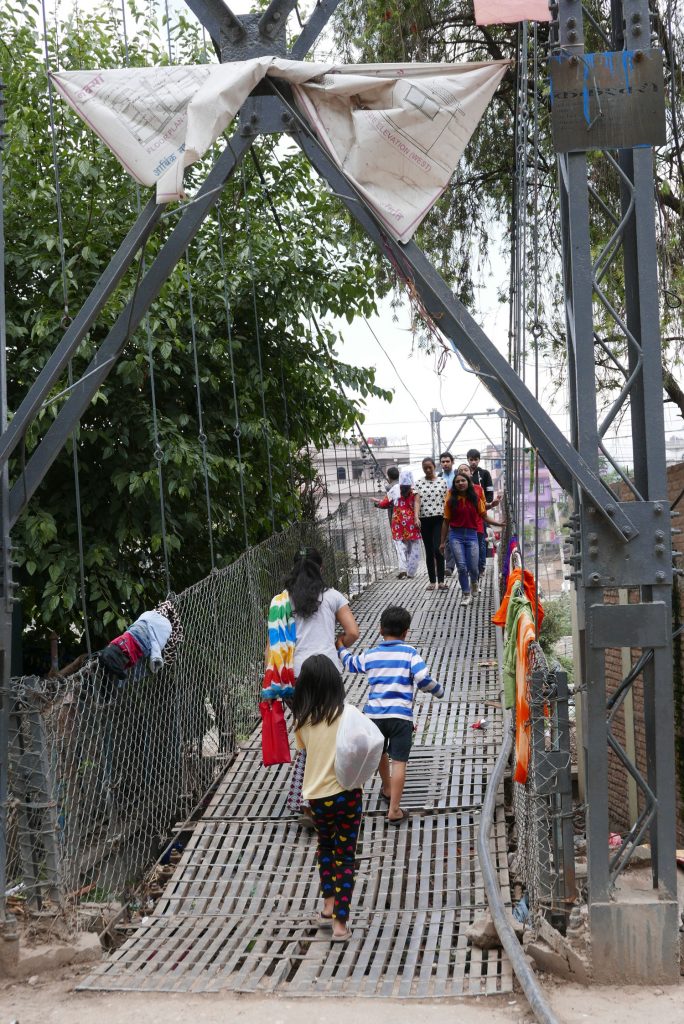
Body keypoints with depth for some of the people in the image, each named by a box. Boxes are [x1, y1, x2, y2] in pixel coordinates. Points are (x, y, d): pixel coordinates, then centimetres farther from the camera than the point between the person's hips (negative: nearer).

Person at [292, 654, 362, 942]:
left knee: (325, 845, 27)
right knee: (345, 855, 8)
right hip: (346, 793, -2)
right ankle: (340, 923, 7)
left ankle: (328, 905, 27)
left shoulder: (303, 719, -7)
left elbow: (302, 747, 7)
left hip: (316, 796, 2)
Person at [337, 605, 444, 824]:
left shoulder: (370, 655, 8)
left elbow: (350, 664, 27)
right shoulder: (410, 653, -3)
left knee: (381, 754, 26)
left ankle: (387, 790, 49)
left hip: (374, 714, 4)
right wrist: (439, 691, 8)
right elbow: (424, 680, -12)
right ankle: (394, 810, -7)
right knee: (399, 761, -2)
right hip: (400, 716, -4)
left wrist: (341, 648, 47)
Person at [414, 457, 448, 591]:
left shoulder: (442, 481, 4)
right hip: (425, 520, 2)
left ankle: (441, 580, -8)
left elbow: (446, 500, 6)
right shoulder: (419, 483, 6)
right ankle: (432, 581, 14)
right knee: (429, 552, 7)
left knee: (437, 549, -14)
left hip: (439, 519, -2)